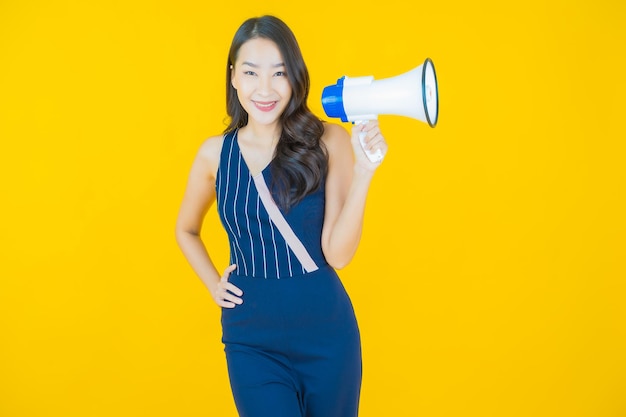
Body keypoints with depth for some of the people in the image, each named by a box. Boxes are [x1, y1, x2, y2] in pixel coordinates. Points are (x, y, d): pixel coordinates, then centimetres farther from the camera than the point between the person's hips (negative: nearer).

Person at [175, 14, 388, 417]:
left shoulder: (327, 142, -8)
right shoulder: (216, 152, -2)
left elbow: (338, 253, -14)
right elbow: (186, 231, 17)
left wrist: (363, 172, -22)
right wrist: (213, 285, 4)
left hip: (326, 332, 0)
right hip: (251, 339, 1)